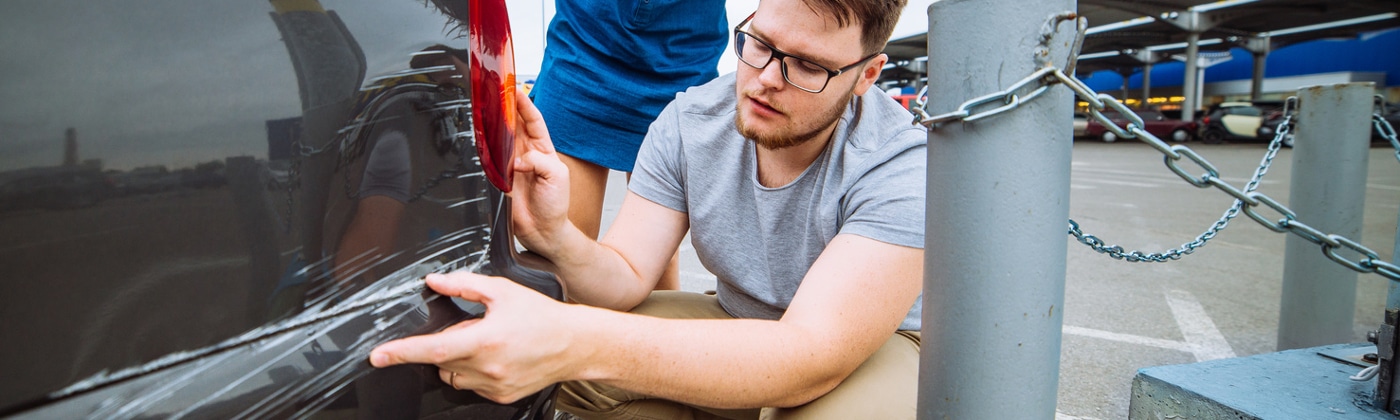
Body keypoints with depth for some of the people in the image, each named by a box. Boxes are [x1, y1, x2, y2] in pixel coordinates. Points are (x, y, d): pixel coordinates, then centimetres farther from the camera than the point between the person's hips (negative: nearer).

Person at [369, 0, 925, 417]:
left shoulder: (903, 166, -28)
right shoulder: (690, 121, -13)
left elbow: (812, 353, -40)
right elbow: (628, 278, -13)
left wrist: (580, 342, -53)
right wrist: (554, 238, -37)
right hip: (739, 325, 4)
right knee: (565, 357, -17)